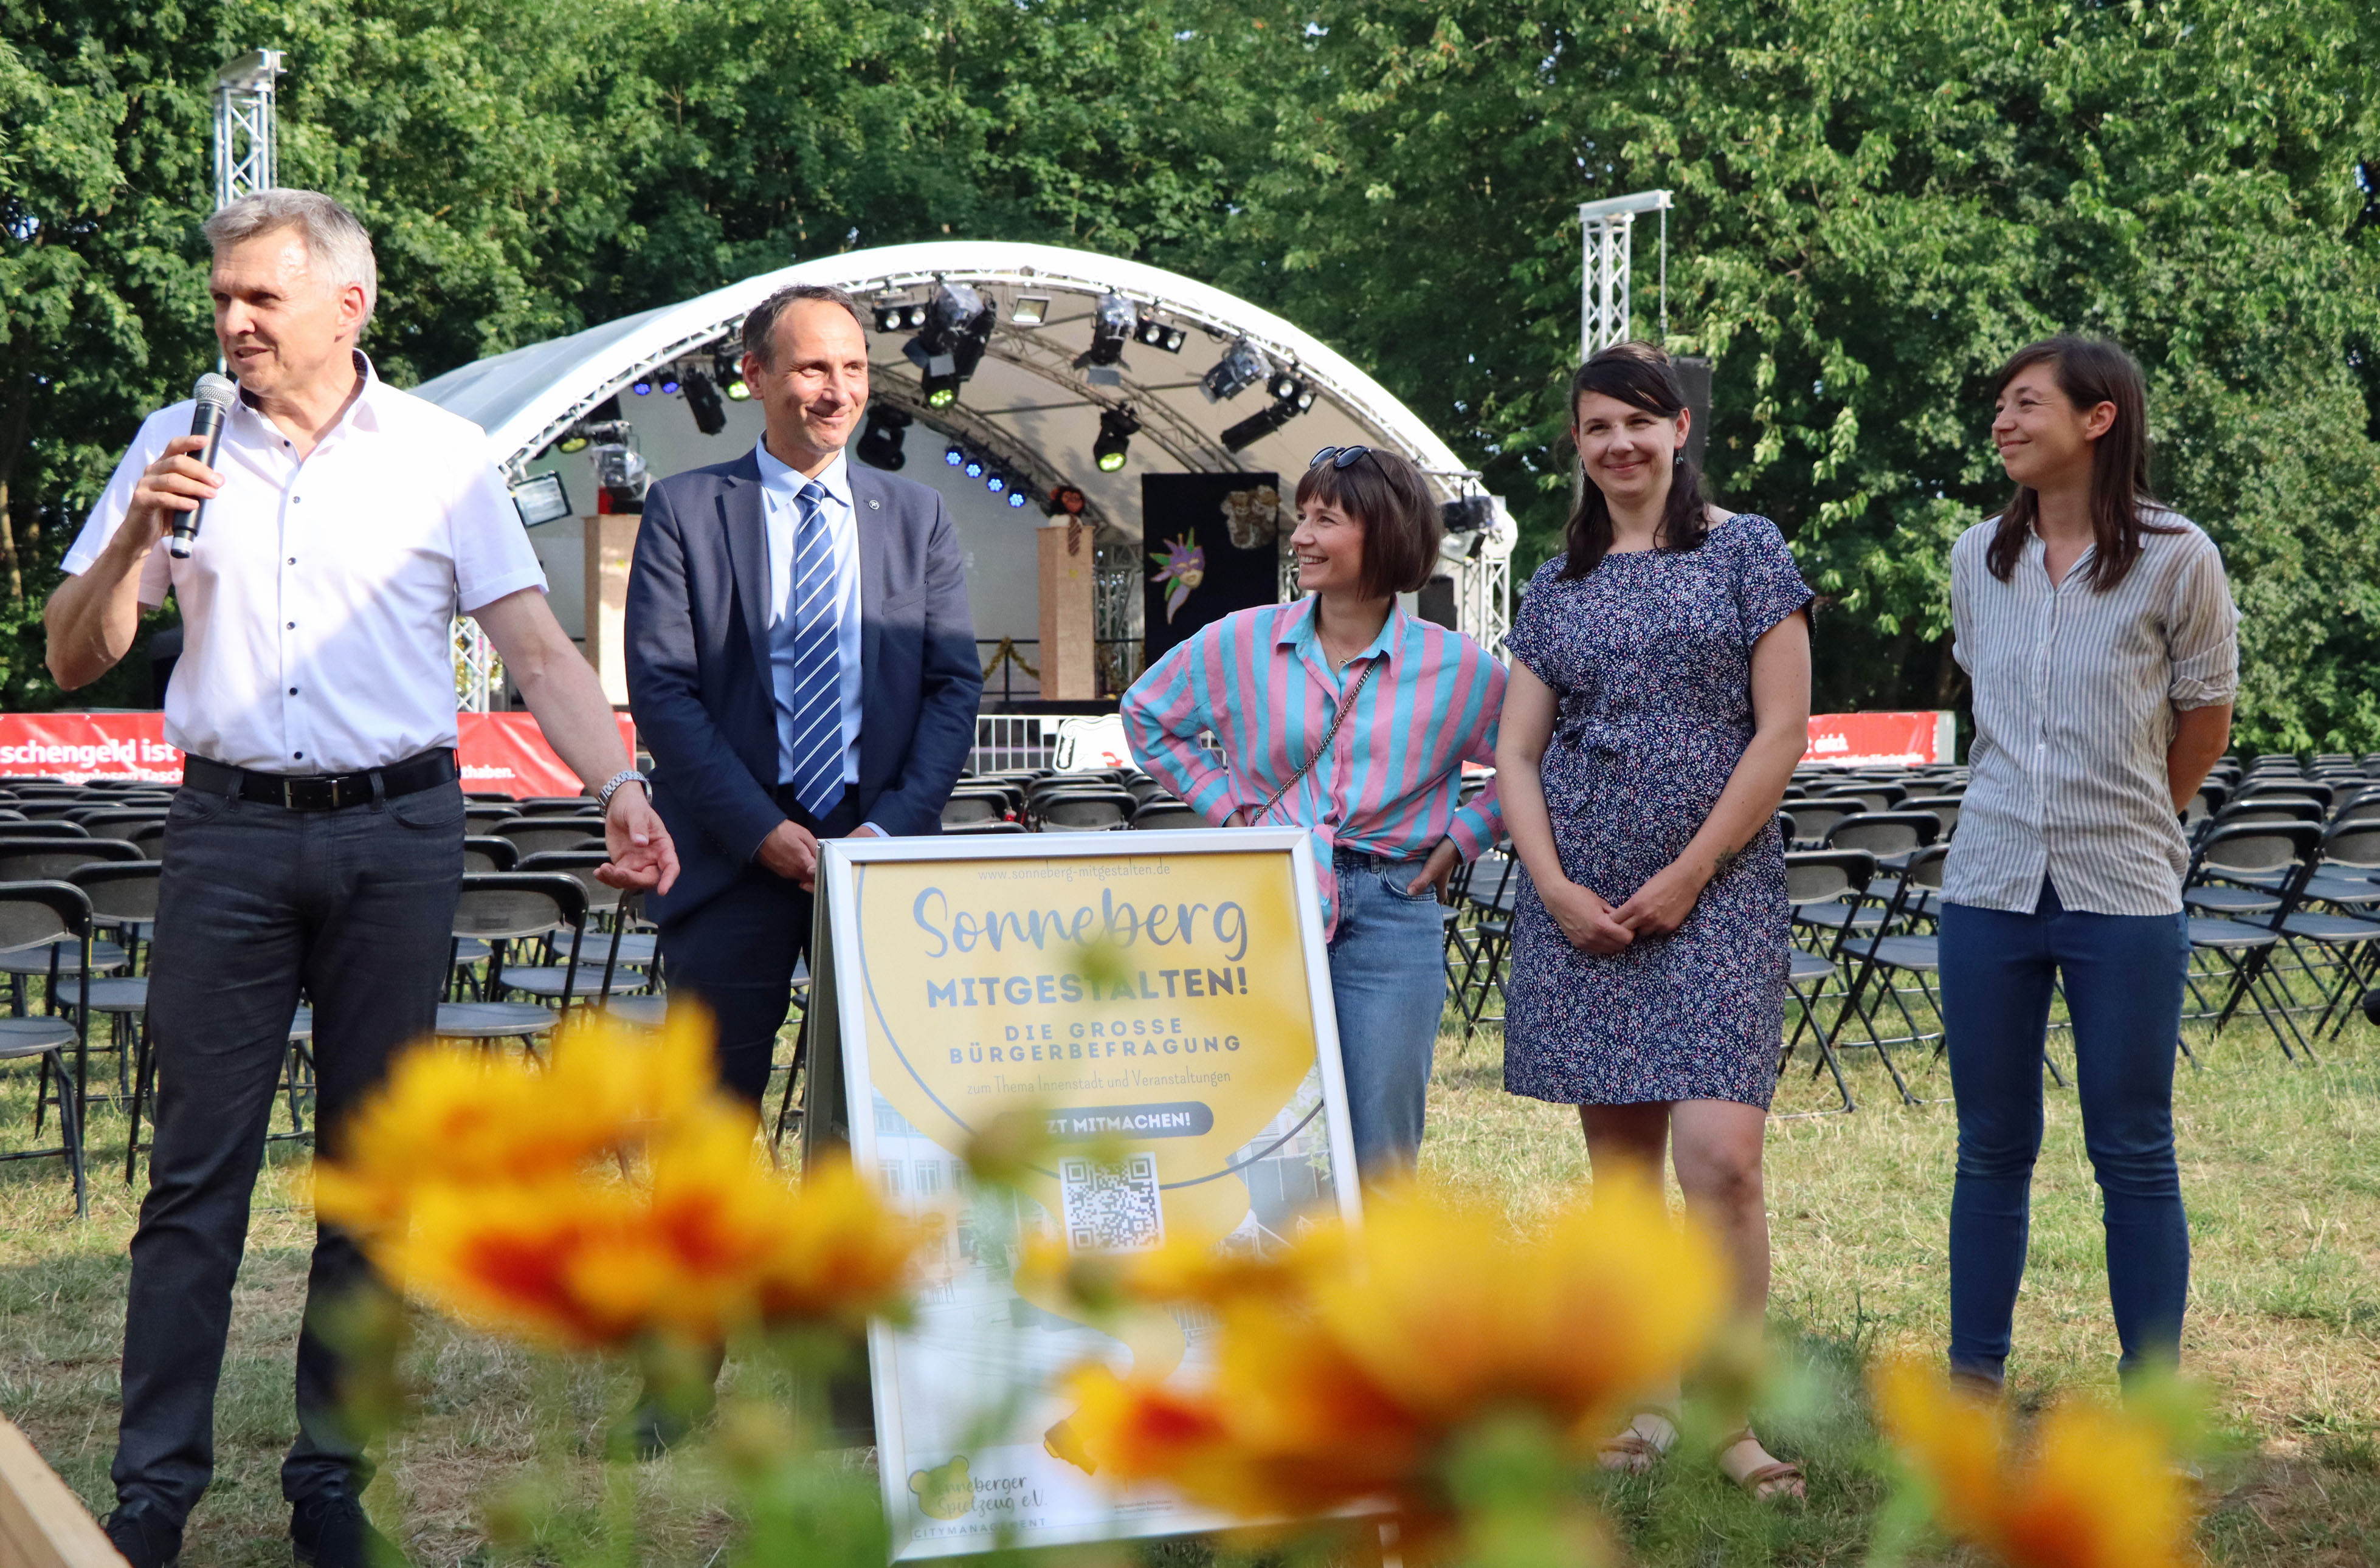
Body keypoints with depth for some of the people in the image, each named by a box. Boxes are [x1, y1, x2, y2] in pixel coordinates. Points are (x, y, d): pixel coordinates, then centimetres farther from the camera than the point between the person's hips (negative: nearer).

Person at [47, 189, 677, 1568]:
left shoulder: (445, 455, 4)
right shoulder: (179, 446, 8)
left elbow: (540, 648, 1)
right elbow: (76, 660, 8)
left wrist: (623, 792, -12)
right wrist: (135, 539, -10)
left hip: (398, 833, 0)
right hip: (229, 832, 1)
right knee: (197, 1169, 0)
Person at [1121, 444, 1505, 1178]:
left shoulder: (1457, 668, 0)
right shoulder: (1242, 643, 3)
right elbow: (1145, 713, 18)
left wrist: (1463, 836, 2)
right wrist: (1225, 803, 9)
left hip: (1392, 914, -1)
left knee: (1379, 1157, 3)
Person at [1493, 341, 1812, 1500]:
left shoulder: (1745, 551, 2)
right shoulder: (1558, 587, 13)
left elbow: (1782, 732, -4)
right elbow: (1516, 755, 10)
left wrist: (1688, 875, -9)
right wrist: (1558, 889, -5)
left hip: (1715, 894, -4)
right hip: (1578, 904, 4)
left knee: (1720, 1155, -14)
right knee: (1619, 1162, 8)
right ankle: (1647, 1396, 18)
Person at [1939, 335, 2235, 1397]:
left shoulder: (2175, 560, -7)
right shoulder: (1979, 559, 5)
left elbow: (2204, 721, 4)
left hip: (2125, 898, -3)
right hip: (1990, 888, 4)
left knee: (2134, 1153, 3)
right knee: (1992, 1148, 10)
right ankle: (1974, 1378, 19)